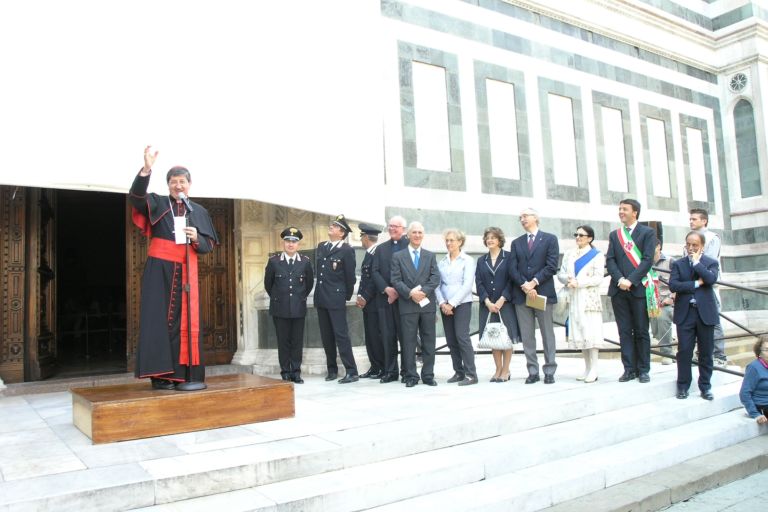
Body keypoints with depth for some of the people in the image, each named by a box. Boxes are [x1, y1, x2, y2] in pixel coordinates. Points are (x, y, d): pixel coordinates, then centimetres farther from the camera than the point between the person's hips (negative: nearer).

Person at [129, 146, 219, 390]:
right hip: (159, 269, -2)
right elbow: (136, 196, -16)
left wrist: (196, 238, -12)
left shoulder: (199, 211, 12)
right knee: (159, 318, -6)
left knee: (186, 321, 1)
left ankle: (184, 373, 6)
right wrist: (146, 169, -30)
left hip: (186, 271, 3)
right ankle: (160, 374, -3)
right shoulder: (157, 203, 6)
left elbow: (209, 245, 10)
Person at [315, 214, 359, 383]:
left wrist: (347, 295, 0)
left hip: (336, 299, -7)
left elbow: (350, 275, -6)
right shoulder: (321, 247, 12)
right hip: (321, 298, 7)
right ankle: (332, 370, 22)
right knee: (326, 337, 12)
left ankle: (352, 372, -3)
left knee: (341, 335, -7)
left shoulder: (347, 250, -9)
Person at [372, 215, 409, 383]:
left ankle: (407, 371, 10)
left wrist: (400, 291, -13)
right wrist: (386, 289, -8)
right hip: (385, 297, 4)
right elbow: (375, 271, 7)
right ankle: (390, 371, 12)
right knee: (388, 336, 5)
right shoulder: (381, 248, 16)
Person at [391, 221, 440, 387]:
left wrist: (423, 291, -14)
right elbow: (396, 280, -1)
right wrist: (410, 293, -15)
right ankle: (411, 376, 9)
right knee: (409, 342, 1)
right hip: (407, 305, -1)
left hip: (427, 304, 2)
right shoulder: (398, 256, 7)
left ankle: (428, 375, 13)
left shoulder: (430, 256, 13)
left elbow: (436, 278, 2)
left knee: (429, 342, 5)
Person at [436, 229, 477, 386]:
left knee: (462, 336, -13)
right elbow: (437, 285, 9)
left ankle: (471, 374, -8)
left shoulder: (468, 260, -1)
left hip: (462, 304, -5)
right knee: (451, 340, 5)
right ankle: (459, 372, 14)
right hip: (445, 306, 5)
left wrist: (452, 303, -13)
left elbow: (467, 285, -9)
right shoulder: (441, 263, 12)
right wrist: (442, 303, -7)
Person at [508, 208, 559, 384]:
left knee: (547, 334, 2)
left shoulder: (550, 239, 5)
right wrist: (524, 285, -11)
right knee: (527, 335, 3)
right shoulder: (516, 242, 15)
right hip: (521, 294, 3)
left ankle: (549, 371, 9)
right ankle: (533, 372, 9)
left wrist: (534, 282, -13)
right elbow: (512, 269, 4)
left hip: (543, 292, -3)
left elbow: (551, 266, -6)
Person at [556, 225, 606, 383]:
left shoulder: (597, 255, 1)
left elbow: (598, 278, -7)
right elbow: (561, 274, 11)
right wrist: (568, 279, -11)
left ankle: (593, 370, -4)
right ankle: (587, 368, 13)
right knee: (579, 333, 5)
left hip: (589, 299, -5)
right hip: (573, 299, 5)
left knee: (590, 332, -8)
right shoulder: (569, 254, 14)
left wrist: (578, 282, -15)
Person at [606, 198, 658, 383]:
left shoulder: (647, 232, 2)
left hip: (639, 288, -3)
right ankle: (629, 369, 11)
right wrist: (619, 279, -11)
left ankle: (643, 370, 13)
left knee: (641, 332, 4)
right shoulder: (614, 235, 14)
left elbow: (647, 259, -8)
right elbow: (610, 260, 5)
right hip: (619, 290, 3)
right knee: (624, 331, 5)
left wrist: (631, 280, -16)